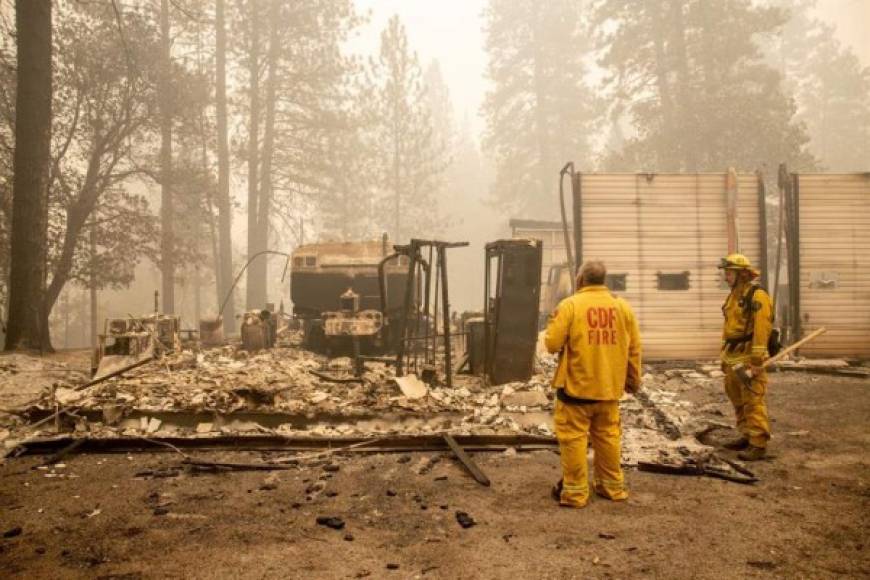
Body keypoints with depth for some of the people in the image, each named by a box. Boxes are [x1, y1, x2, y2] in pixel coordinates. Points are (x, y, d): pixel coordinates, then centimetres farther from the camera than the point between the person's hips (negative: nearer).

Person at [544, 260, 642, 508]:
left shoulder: (570, 305, -12)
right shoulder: (622, 306, 3)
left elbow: (552, 344, -13)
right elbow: (634, 349, 8)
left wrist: (553, 324, 8)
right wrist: (634, 380, 20)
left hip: (576, 386, -5)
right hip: (609, 387, 5)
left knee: (574, 438, 3)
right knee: (608, 436, 17)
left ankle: (575, 491, 8)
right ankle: (612, 486, 26)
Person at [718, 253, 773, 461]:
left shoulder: (757, 295, -12)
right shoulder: (734, 295, 16)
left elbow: (761, 329, -19)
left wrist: (756, 361, -23)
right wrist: (725, 356, 20)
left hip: (748, 357, -9)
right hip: (733, 357, 9)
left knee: (753, 401, -7)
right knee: (738, 399, 16)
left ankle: (758, 444, -2)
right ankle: (747, 436, 28)